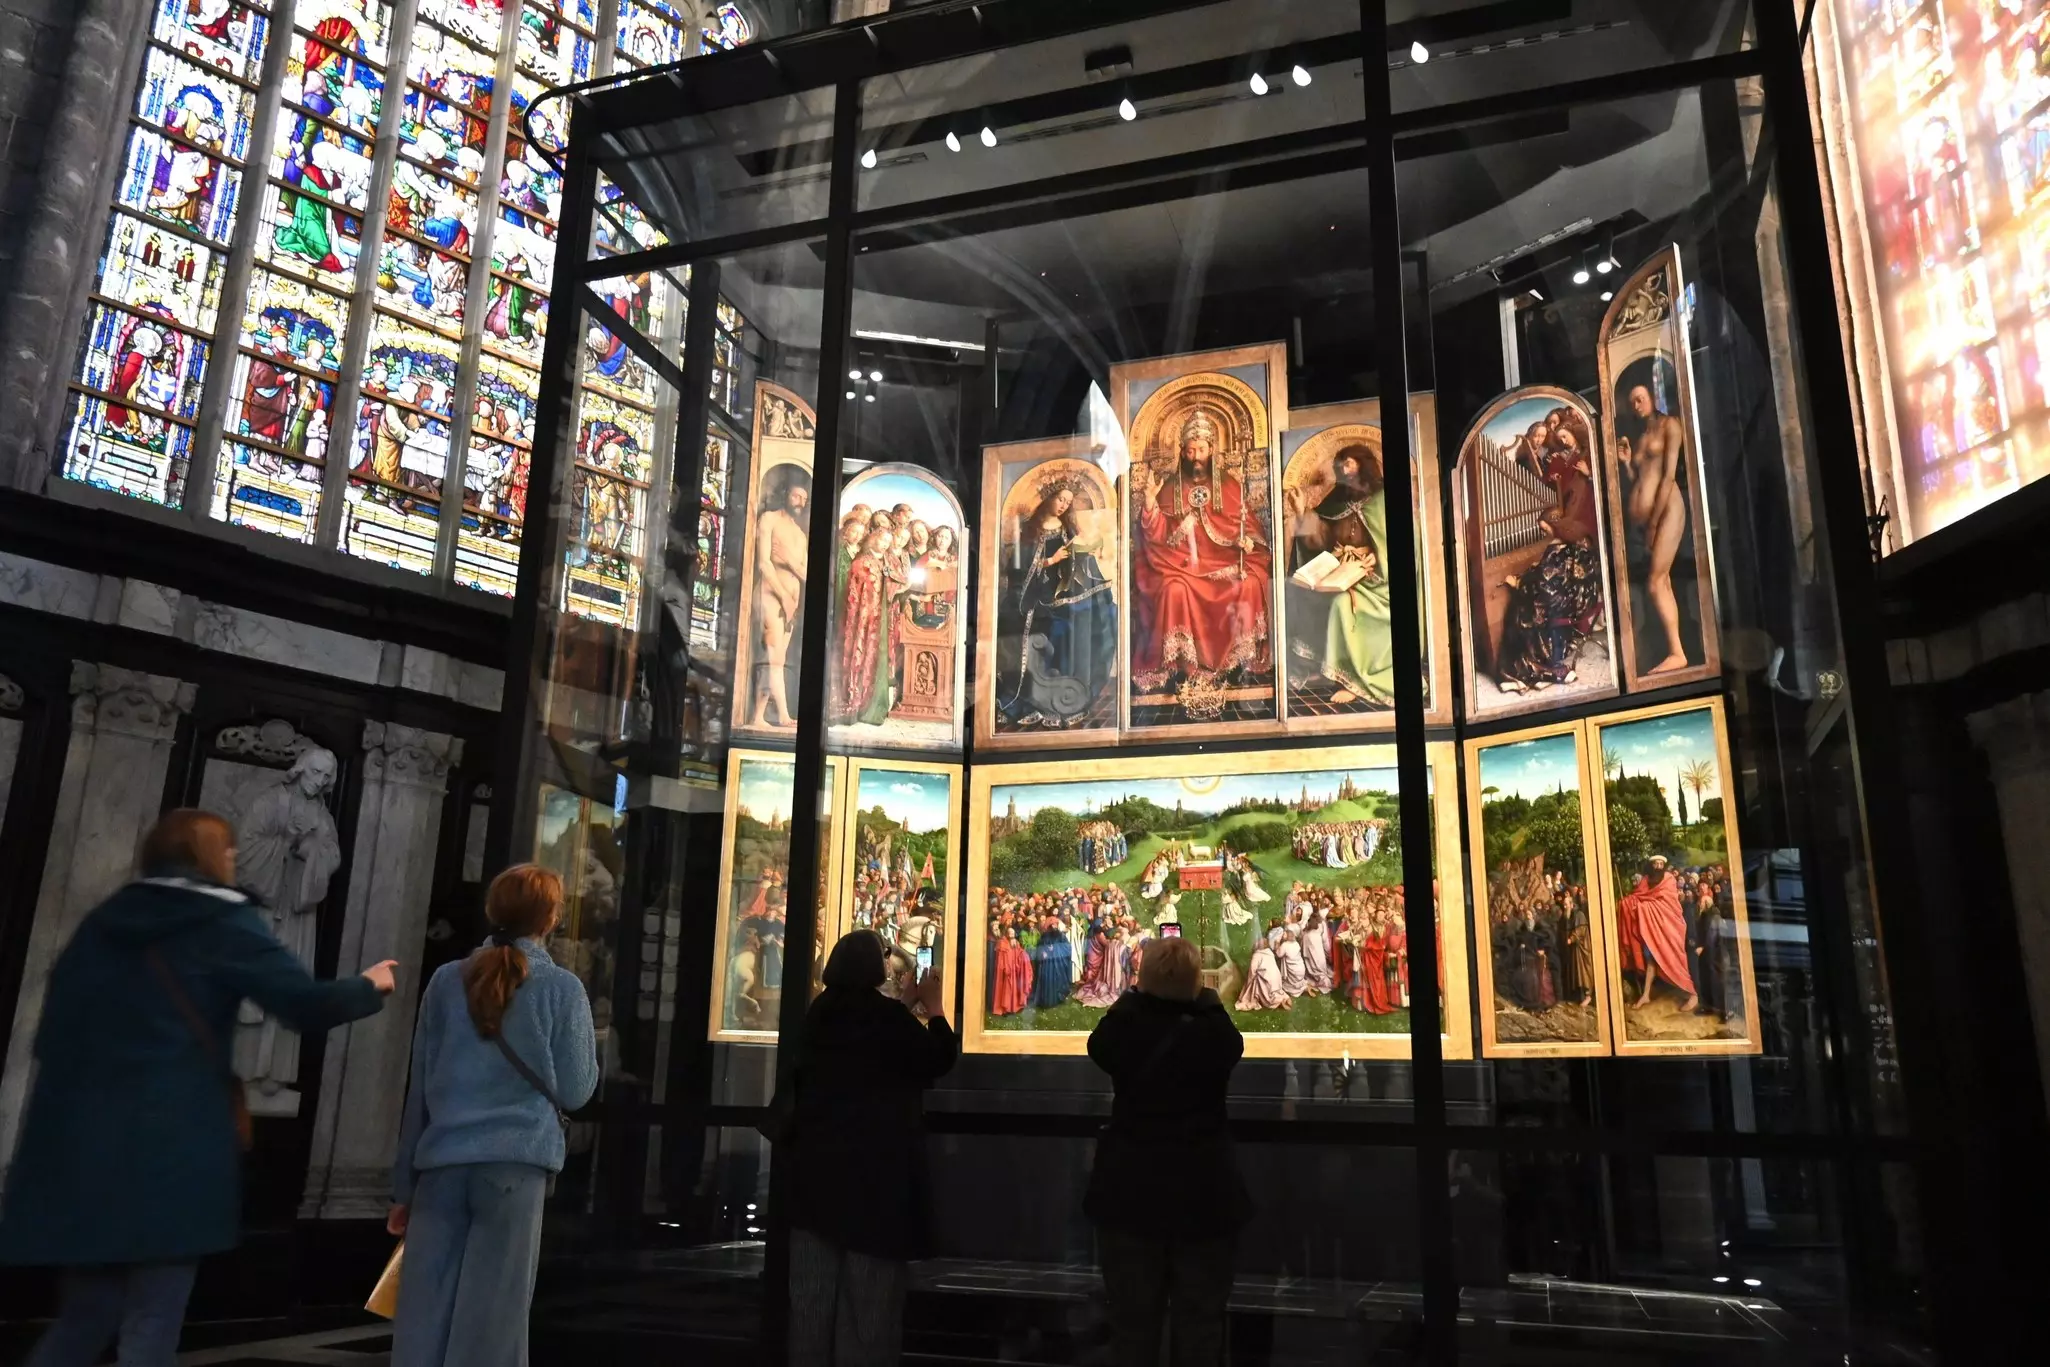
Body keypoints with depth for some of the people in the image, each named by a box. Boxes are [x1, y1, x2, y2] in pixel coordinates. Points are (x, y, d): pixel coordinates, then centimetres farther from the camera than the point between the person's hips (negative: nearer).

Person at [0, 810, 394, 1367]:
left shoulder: (104, 920, 14)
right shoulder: (223, 920, -3)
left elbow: (53, 1031, 15)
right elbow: (308, 1006, -10)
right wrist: (369, 987, 8)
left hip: (80, 1137, 6)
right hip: (171, 1140, -6)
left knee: (85, 1315, 15)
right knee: (152, 1320, 1)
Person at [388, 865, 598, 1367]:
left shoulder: (447, 981, 7)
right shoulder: (562, 988, -1)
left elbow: (419, 1087, 11)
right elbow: (574, 1091, 2)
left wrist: (403, 1184, 17)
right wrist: (588, 1040, 20)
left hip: (441, 1164, 3)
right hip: (514, 1162, -3)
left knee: (422, 1317, 7)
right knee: (489, 1321, 3)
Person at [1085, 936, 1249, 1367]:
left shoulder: (1122, 1031, -12)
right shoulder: (1215, 1033, -14)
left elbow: (1098, 1043, 10)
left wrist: (1136, 998, 14)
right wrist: (1204, 998, 19)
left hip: (1129, 1192, 1)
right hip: (1202, 1194, -1)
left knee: (1132, 1323, 11)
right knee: (1199, 1325, 10)